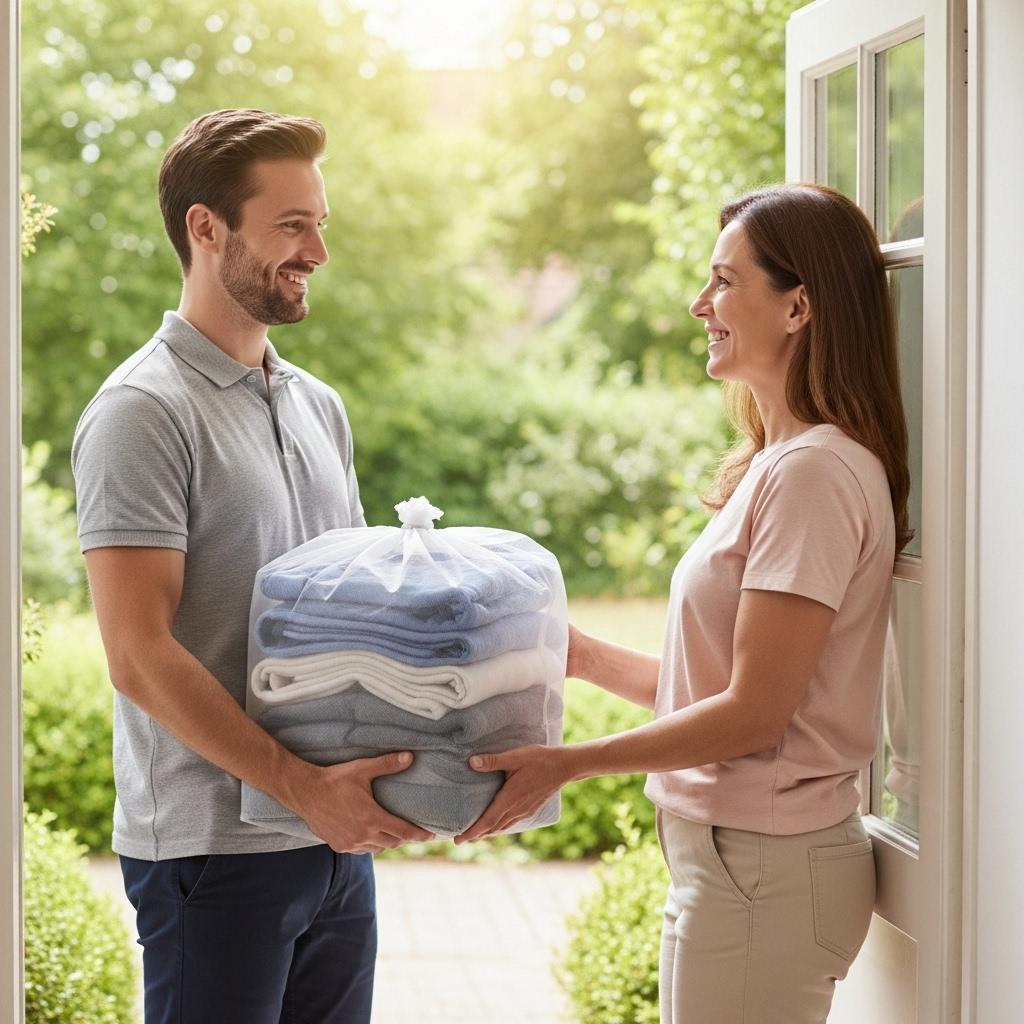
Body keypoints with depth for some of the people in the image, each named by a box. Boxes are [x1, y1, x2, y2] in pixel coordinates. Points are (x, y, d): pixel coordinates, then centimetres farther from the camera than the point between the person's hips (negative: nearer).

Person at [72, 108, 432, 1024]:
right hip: (214, 845, -7)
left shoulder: (319, 406, 14)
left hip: (338, 835, 7)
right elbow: (140, 658, -17)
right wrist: (301, 785, -20)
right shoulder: (144, 413, -11)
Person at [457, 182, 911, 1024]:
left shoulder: (815, 473, -17)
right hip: (735, 854, 9)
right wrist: (584, 656, 9)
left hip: (761, 873, -9)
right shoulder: (779, 463, 13)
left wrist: (570, 763, -14)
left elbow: (753, 712, -19)